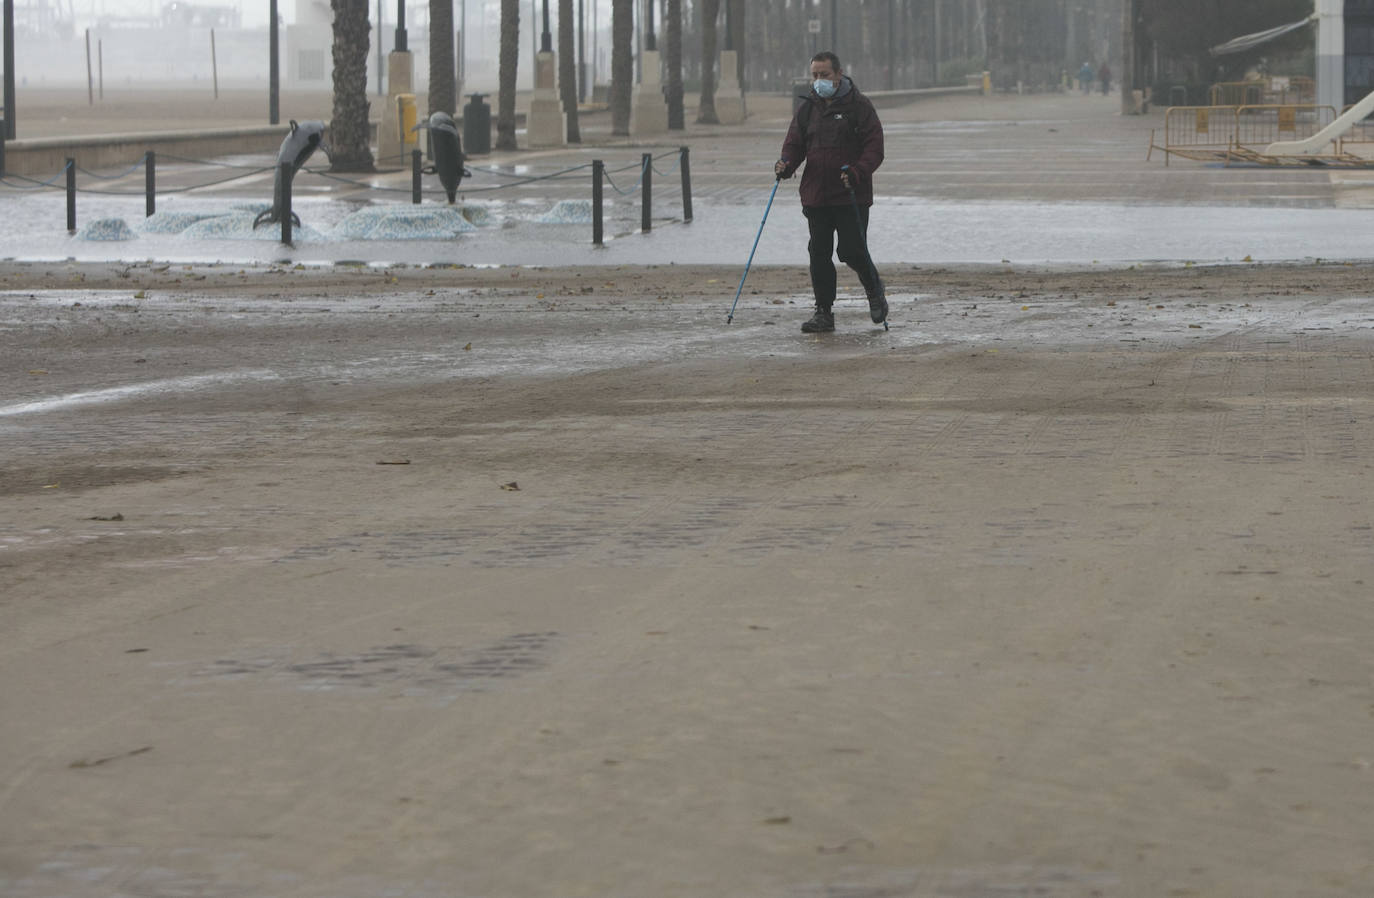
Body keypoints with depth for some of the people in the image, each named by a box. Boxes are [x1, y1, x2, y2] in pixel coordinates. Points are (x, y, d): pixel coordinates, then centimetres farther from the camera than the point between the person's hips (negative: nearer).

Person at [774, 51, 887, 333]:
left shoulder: (858, 106, -3)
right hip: (815, 194, 4)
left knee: (852, 251, -6)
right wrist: (786, 164, -11)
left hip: (851, 196, -4)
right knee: (819, 254, 3)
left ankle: (874, 289, 24)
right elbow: (794, 143, 12)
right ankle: (824, 312, 10)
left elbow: (874, 148, -6)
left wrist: (856, 172, -23)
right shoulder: (807, 108, 11)